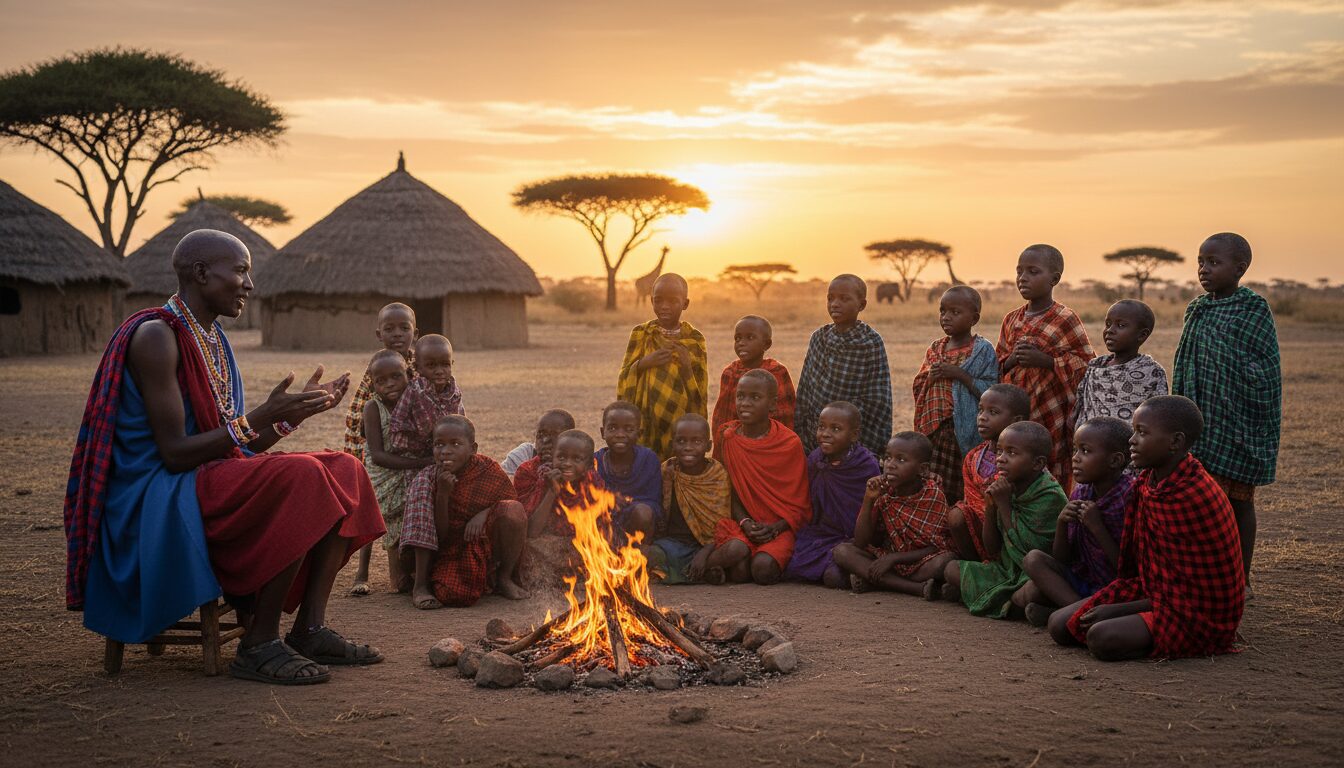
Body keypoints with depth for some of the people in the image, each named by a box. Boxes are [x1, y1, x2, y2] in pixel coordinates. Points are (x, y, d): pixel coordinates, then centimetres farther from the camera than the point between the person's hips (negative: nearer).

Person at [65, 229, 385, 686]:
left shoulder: (213, 339, 13)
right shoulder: (155, 336, -15)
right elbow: (175, 453, -20)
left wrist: (295, 411, 5)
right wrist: (260, 418, -25)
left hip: (213, 478, 9)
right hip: (159, 499, -9)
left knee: (343, 472, -1)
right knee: (302, 478, -29)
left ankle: (310, 628, -7)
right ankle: (259, 645, -20)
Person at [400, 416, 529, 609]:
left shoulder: (488, 469, -9)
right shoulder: (429, 478, -10)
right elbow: (440, 536, -12)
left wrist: (485, 513, -19)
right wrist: (443, 494, -26)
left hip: (490, 547, 3)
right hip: (451, 552, -2)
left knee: (513, 509, -26)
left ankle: (505, 579, -6)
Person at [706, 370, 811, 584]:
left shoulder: (790, 444, -1)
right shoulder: (728, 438, 6)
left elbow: (800, 505, 1)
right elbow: (729, 492, 8)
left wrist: (774, 528, -15)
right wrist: (745, 522, -11)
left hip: (779, 528, -1)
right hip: (742, 523, 1)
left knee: (763, 569, -31)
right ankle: (709, 563, -3)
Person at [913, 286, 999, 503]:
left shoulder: (983, 350, -6)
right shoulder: (935, 349, 12)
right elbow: (918, 388, 18)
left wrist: (959, 374, -19)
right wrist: (930, 378, -2)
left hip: (966, 434, -5)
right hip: (934, 431, 6)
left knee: (962, 492, -2)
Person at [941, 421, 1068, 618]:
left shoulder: (1050, 496, -19)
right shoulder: (1008, 490, 1)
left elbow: (1027, 550, -25)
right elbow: (993, 551, 4)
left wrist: (1004, 505, -20)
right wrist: (991, 505, -10)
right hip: (1007, 571, 7)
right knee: (952, 569, 0)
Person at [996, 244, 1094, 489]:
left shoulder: (1065, 319, -6)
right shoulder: (1011, 319, 12)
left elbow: (1087, 364, -7)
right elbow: (997, 366, 18)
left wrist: (1045, 360, -17)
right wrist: (1011, 360, -5)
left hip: (1050, 416, -5)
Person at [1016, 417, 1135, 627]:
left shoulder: (1131, 497, -16)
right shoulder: (1079, 493, 3)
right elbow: (1061, 560, 5)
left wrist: (1097, 527, -23)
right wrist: (1061, 523, -12)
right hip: (1081, 581, 7)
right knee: (1033, 558, -15)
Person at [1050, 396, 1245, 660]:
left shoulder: (1196, 497, -24)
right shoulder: (1147, 481, 2)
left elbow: (1189, 592, -20)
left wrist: (1117, 609, -15)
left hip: (1200, 613, -8)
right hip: (1151, 591, 8)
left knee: (1103, 637, -30)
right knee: (1060, 624, -3)